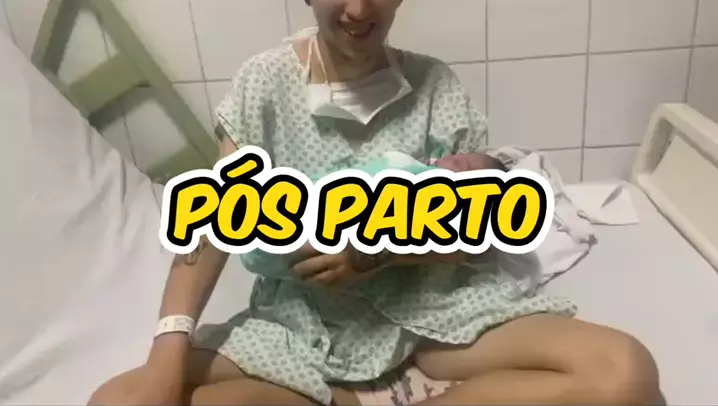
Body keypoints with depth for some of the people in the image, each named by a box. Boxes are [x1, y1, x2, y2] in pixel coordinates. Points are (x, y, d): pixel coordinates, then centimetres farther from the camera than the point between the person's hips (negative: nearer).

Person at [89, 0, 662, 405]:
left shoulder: (435, 86, -1)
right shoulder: (264, 81, -3)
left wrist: (377, 252, -16)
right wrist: (168, 355, -21)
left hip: (428, 304, 1)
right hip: (301, 319, 0)